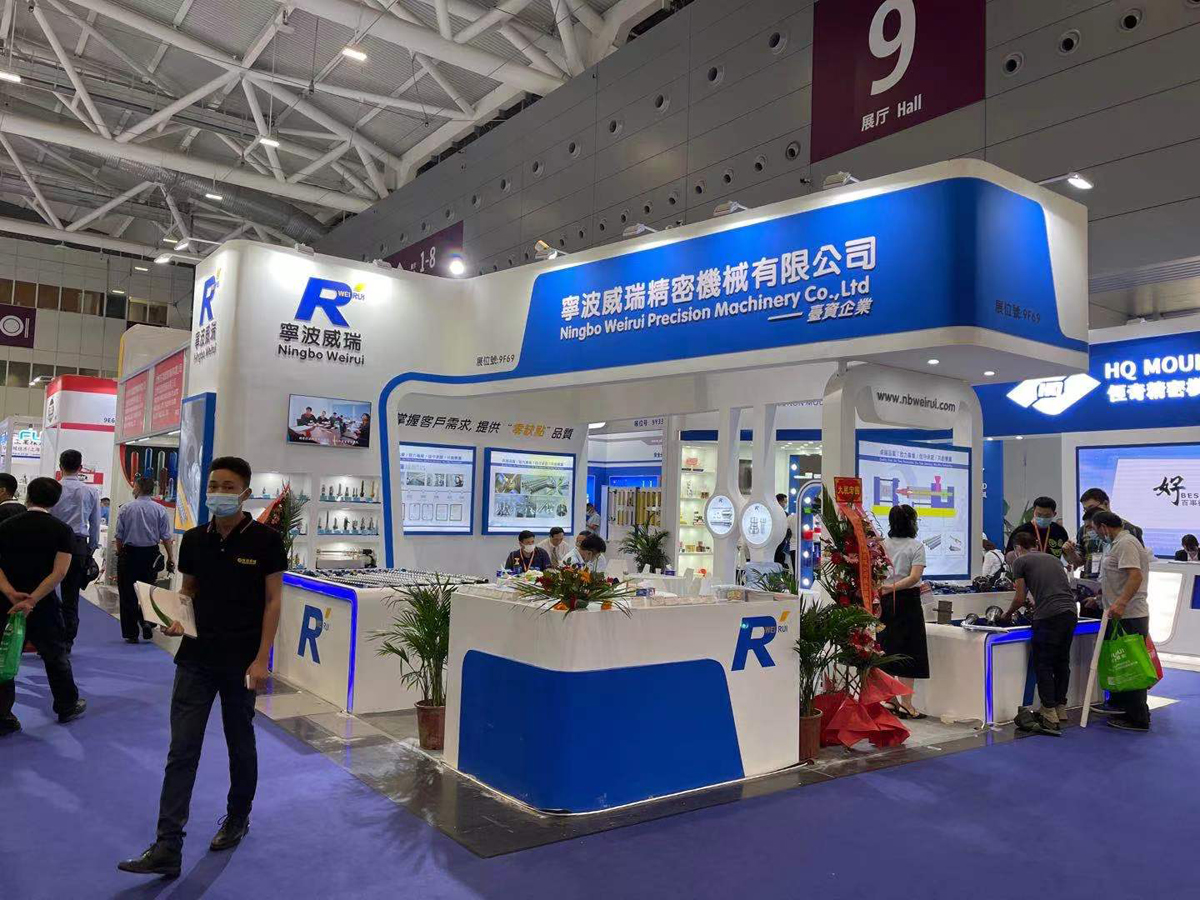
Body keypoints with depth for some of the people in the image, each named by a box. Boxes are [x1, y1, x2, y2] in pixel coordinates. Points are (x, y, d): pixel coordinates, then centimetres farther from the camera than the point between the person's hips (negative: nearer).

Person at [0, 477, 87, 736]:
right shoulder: (62, 530, -6)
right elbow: (59, 573, -17)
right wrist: (32, 600, -19)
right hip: (43, 607, -2)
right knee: (57, 657, 14)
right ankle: (67, 707, 28)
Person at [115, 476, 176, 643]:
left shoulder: (126, 508, -3)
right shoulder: (160, 510, -4)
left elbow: (119, 536, 1)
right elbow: (167, 537, -5)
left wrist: (120, 553, 16)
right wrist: (170, 557, 2)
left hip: (129, 553, 0)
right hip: (151, 554, 1)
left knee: (128, 593, 6)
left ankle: (131, 633, 9)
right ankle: (146, 619, -7)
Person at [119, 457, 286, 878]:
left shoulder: (265, 540, -10)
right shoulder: (194, 539, 3)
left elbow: (273, 601, -9)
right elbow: (188, 590, 15)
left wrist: (261, 660, -14)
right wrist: (177, 618, -7)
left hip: (241, 661, -3)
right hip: (196, 657, 4)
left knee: (240, 744, 13)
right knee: (181, 749, 1)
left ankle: (237, 818, 35)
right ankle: (167, 849, 5)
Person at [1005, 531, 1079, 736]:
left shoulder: (1020, 561, 7)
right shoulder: (1054, 558, 24)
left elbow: (1020, 598, 5)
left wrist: (1008, 614, 23)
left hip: (1048, 616, -6)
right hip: (1071, 613, 6)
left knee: (1043, 665, 0)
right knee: (1062, 663, 16)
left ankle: (1050, 719, -4)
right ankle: (1061, 712, 23)